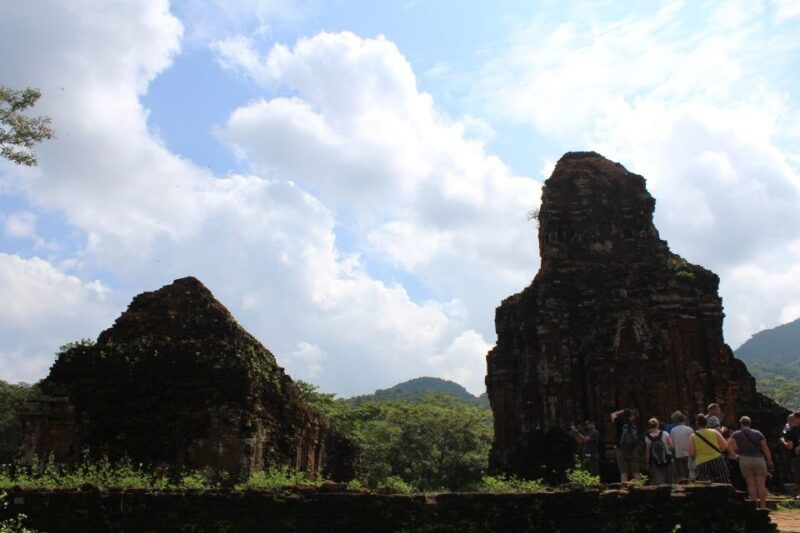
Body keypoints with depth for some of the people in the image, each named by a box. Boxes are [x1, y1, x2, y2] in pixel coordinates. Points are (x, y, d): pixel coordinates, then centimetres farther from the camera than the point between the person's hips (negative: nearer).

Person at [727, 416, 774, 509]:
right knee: (761, 484, 3)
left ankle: (755, 506, 2)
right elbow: (766, 449, 10)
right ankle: (763, 506, 0)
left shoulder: (737, 434, 7)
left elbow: (727, 446, -3)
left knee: (751, 484, 3)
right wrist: (770, 463, 15)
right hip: (759, 459, 1)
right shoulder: (758, 433, 13)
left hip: (745, 459, -1)